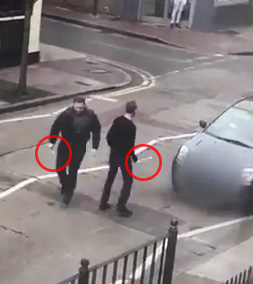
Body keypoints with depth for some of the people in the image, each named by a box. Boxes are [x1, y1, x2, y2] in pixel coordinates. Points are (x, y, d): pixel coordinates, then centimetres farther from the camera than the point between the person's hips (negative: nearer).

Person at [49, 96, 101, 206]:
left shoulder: (91, 116, -14)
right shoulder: (66, 114, -18)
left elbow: (96, 131, -3)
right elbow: (56, 126, -7)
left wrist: (95, 146, -5)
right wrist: (52, 141, -5)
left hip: (79, 147, -1)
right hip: (64, 145, 1)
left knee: (73, 170, 4)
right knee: (60, 168, 7)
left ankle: (68, 191, 22)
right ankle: (65, 185, 35)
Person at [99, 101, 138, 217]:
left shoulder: (118, 120, -3)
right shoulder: (131, 126, -24)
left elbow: (109, 136, 2)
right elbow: (130, 145, -22)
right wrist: (133, 156, -5)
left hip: (114, 154, 7)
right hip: (124, 156, -7)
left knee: (110, 178, 20)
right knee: (128, 181, 7)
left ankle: (103, 203, 27)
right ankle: (121, 207, 5)